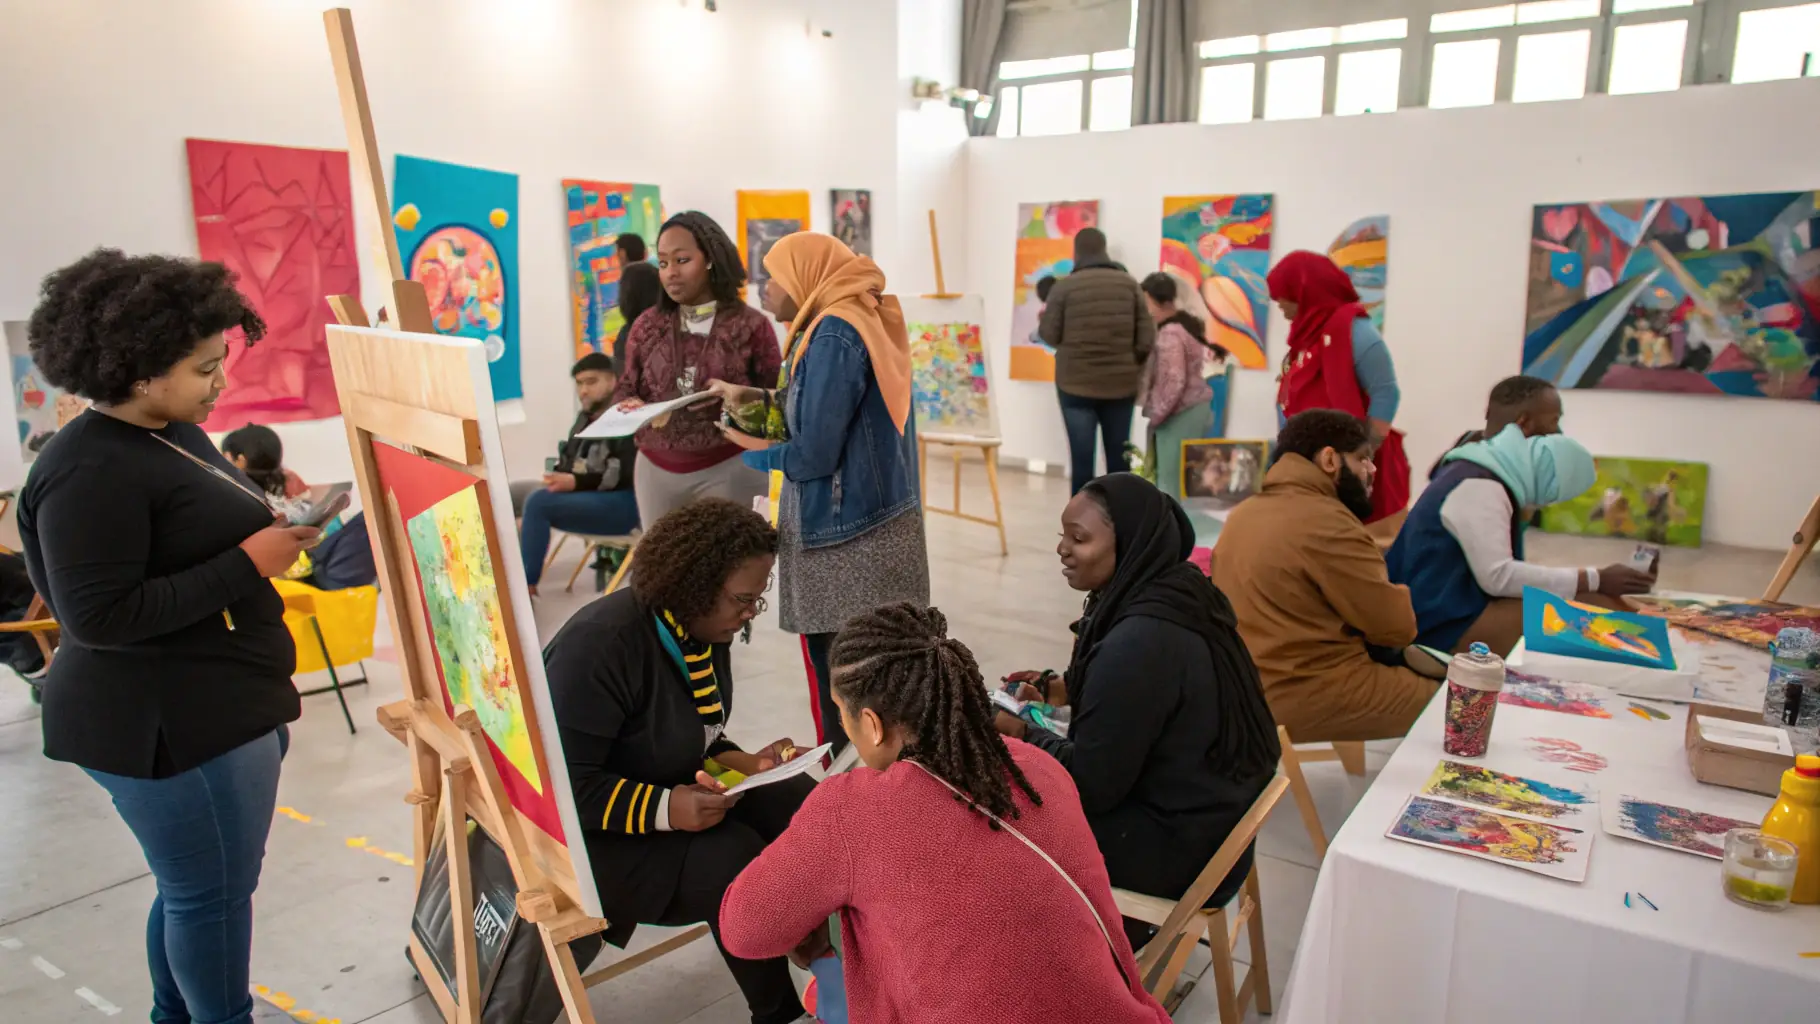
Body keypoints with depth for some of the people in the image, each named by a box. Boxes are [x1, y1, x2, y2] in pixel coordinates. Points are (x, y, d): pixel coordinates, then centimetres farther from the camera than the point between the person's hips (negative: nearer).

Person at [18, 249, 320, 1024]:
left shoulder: (178, 433, 9)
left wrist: (273, 533, 0)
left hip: (219, 707, 10)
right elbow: (98, 617, -24)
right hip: (169, 725, -10)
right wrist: (247, 565, -23)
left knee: (195, 886, 22)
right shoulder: (91, 471, -20)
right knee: (212, 893, 6)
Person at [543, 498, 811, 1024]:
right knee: (737, 863, -26)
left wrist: (744, 763, -8)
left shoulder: (702, 627, -1)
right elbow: (564, 782, -27)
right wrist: (663, 808, -36)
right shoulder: (601, 645, -26)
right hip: (592, 832, -8)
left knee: (807, 809, -10)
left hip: (677, 791, 8)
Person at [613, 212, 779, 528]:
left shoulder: (750, 324, -3)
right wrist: (630, 405, -11)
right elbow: (624, 388, 11)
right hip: (657, 470, 3)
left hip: (730, 468, -3)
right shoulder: (647, 325, 7)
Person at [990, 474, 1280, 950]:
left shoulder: (1138, 643, -30)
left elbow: (1092, 785, -23)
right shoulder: (1179, 594, -3)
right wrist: (1067, 688, 8)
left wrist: (1021, 734, -9)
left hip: (1176, 846, -9)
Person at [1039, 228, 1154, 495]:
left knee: (1081, 458, 1)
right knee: (1119, 458, 11)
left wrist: (1044, 316, 18)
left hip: (1076, 384, -2)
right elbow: (1147, 337, -2)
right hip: (1120, 384, 2)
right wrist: (1130, 366, 15)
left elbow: (1051, 335, -3)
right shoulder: (1129, 284, 2)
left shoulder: (1065, 286, -6)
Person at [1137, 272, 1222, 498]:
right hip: (1195, 409, 10)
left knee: (1171, 479, -5)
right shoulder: (1187, 323, 12)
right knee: (1187, 477, 12)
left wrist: (1155, 416, -14)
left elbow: (1174, 383, -23)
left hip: (1180, 415, -10)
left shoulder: (1169, 334, -19)